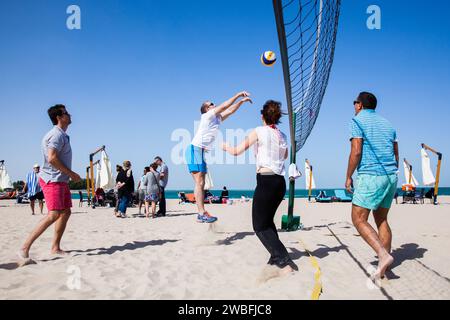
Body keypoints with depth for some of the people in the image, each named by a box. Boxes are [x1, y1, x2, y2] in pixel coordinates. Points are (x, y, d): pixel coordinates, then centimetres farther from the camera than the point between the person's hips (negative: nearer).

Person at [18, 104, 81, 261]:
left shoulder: (62, 135, 17)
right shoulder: (56, 135, -14)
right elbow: (52, 158, -25)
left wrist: (70, 175, 13)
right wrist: (71, 174, -18)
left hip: (61, 180, 10)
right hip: (52, 180, -10)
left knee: (66, 212, 10)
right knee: (54, 214, -16)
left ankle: (55, 247, 16)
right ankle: (25, 248, -12)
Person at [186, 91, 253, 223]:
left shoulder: (217, 119, 21)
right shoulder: (207, 116, -2)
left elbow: (230, 110, 28)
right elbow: (225, 105, -5)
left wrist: (242, 101, 23)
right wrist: (238, 95, 3)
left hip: (201, 151, 9)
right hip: (195, 149, -9)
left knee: (201, 184, 5)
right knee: (199, 183, -15)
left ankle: (202, 213, 6)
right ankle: (202, 214, -18)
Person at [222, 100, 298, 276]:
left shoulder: (259, 131, -5)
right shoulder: (282, 136, 12)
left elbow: (237, 151, -4)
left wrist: (225, 146, 16)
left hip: (266, 181, -7)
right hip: (280, 182, 7)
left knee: (260, 226, 1)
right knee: (267, 220, 24)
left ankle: (285, 263, -10)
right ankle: (277, 256, 27)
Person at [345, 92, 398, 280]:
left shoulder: (357, 121, -2)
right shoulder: (387, 124, 19)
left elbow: (356, 152, -12)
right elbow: (396, 154, 19)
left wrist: (348, 177, -4)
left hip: (370, 175, -8)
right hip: (391, 176, 8)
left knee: (358, 219, -3)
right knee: (381, 219, 12)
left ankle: (383, 255, -19)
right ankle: (384, 267, 11)